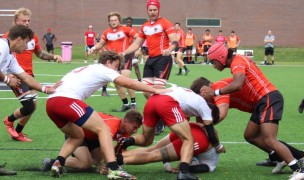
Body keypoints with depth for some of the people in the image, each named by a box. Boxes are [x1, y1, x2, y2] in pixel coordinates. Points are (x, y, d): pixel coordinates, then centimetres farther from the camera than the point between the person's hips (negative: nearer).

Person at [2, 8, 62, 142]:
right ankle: (9, 120, 16)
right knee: (29, 107, -14)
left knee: (33, 105, 10)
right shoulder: (9, 36, -11)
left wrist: (53, 57, 7)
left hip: (29, 75, 8)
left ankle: (17, 133, 29)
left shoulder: (33, 36, 9)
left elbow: (40, 53, 25)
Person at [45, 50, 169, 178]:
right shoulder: (103, 70, 10)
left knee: (77, 136, 25)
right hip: (67, 100, -8)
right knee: (103, 129, -2)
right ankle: (113, 169, -14)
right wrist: (155, 90, 4)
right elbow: (129, 83, 1)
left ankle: (58, 163, 6)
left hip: (51, 102, 8)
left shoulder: (84, 69, 32)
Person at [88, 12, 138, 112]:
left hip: (125, 56, -5)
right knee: (117, 83, 6)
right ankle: (125, 104, 19)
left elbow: (138, 38, -5)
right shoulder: (107, 33, 8)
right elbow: (101, 44, 19)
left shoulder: (125, 29, -4)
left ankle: (133, 103, -6)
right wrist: (94, 48, 0)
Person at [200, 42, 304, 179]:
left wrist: (215, 92, -26)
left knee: (269, 140, -17)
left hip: (269, 99, -10)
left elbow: (237, 85, -31)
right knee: (250, 136, 13)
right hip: (262, 101, 10)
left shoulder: (237, 62, -14)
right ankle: (283, 158, 15)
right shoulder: (238, 62, 16)